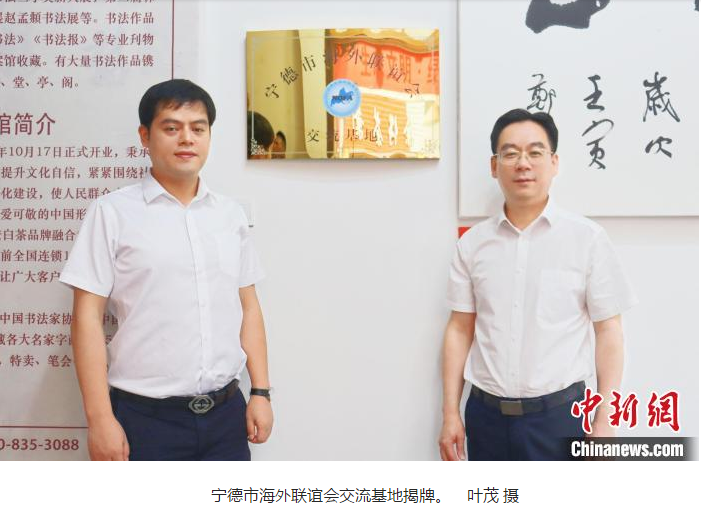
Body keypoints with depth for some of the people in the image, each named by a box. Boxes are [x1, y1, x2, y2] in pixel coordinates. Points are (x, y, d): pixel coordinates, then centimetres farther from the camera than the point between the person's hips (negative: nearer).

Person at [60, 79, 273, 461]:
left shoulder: (231, 214, 8)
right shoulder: (113, 212, -5)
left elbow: (248, 307, 11)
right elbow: (88, 317, -7)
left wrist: (260, 392, 6)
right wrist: (100, 419, -11)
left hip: (226, 413, 4)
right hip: (147, 418, -3)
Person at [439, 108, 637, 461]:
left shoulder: (588, 238, -5)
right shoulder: (472, 243, 2)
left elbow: (608, 332, -2)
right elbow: (460, 329, 5)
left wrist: (604, 421, -5)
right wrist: (451, 413, 3)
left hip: (559, 415, -2)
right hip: (486, 415, 3)